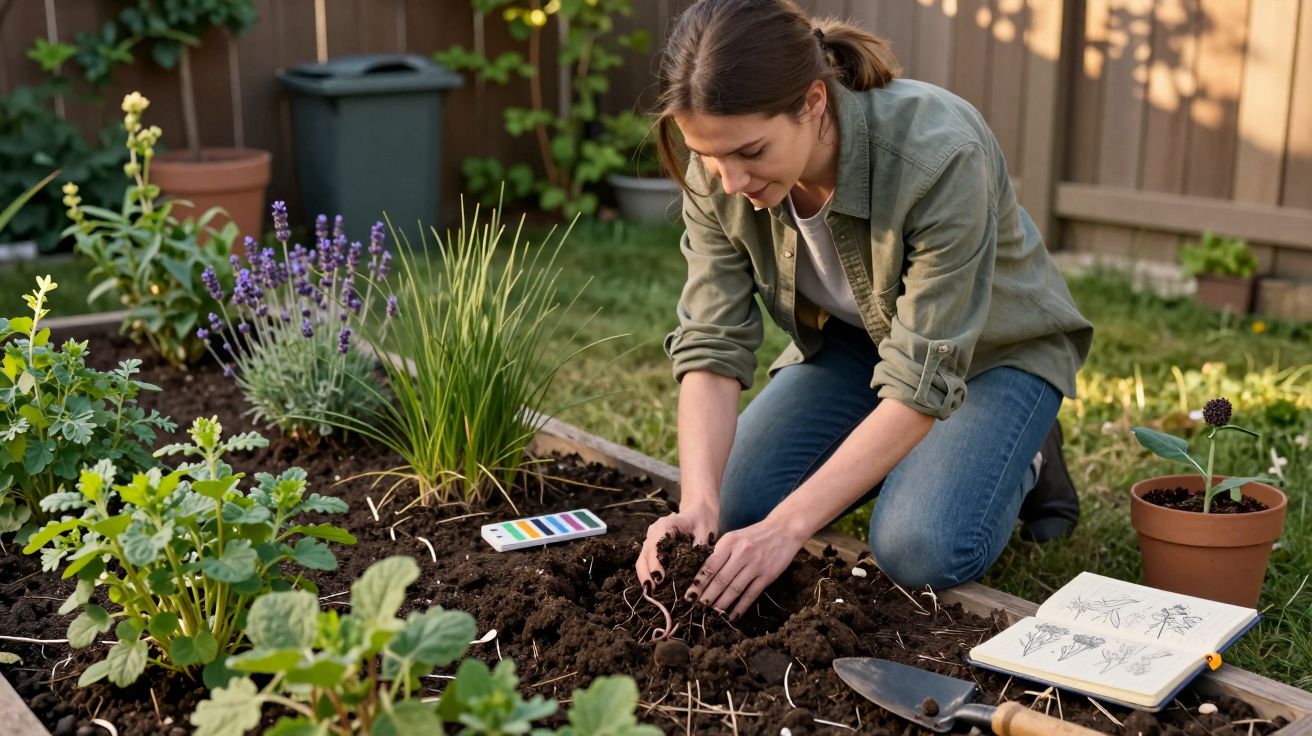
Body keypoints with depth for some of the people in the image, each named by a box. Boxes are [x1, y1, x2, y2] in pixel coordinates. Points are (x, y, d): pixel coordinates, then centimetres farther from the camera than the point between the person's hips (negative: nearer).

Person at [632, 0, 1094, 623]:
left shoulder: (940, 155, -39)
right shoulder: (717, 172, -24)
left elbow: (921, 383, -36)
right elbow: (712, 345, -22)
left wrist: (787, 527, -40)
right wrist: (698, 503, -37)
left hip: (993, 345, -5)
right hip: (852, 334, 5)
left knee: (922, 549, -25)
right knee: (733, 507, -9)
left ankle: (1023, 460, 7)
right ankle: (881, 457, 18)